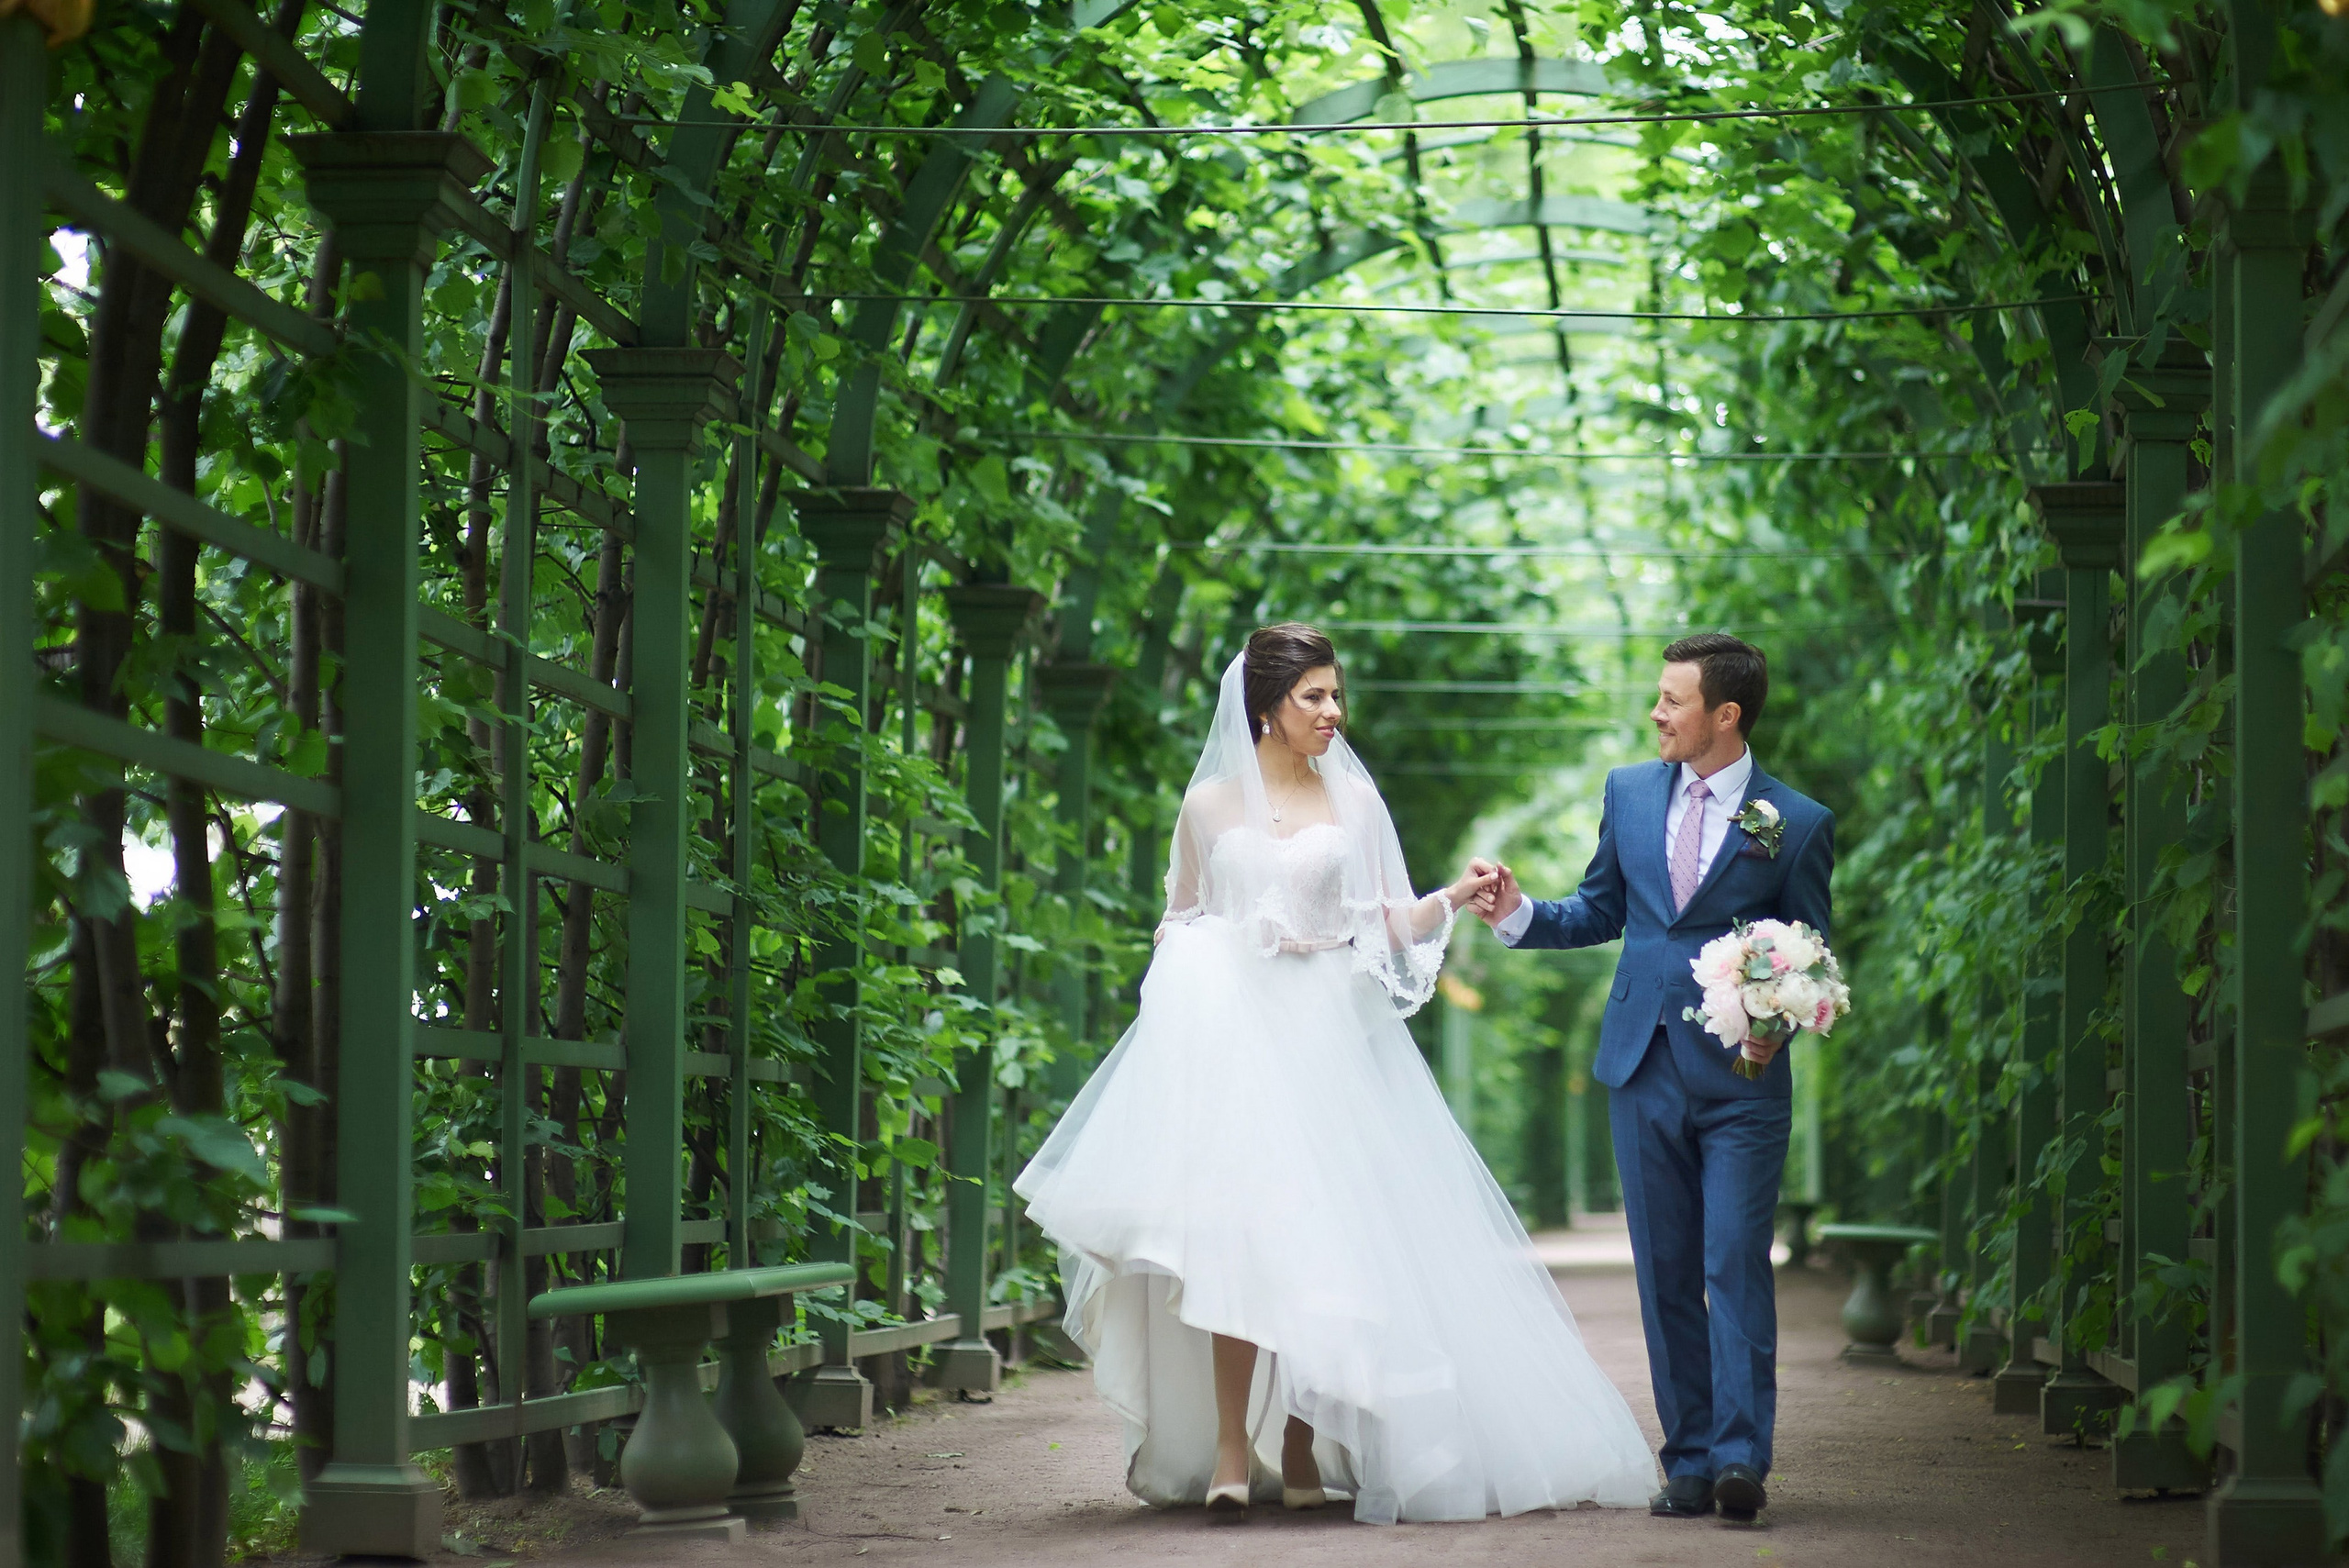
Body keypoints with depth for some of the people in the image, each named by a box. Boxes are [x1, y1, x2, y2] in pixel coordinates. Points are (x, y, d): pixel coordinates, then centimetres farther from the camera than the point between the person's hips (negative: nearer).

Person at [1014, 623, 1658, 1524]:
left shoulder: (1353, 799, 9)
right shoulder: (1210, 802, 7)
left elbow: (1390, 922, 9)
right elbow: (1178, 925, 15)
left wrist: (1455, 898, -8)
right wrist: (1170, 1022, 4)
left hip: (1327, 1035, 1)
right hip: (1229, 1033, -1)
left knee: (1318, 1238, -1)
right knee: (1234, 1230, -12)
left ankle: (1301, 1450, 6)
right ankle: (1230, 1450, -13)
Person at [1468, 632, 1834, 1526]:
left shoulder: (1798, 824, -2)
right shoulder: (1630, 793, 10)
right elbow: (1600, 914, 18)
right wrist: (1517, 914, 3)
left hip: (1743, 1075, -4)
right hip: (1644, 1070, 4)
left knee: (1736, 1262, -11)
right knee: (1666, 1275, 5)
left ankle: (1741, 1458, -12)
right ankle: (1689, 1465, 10)